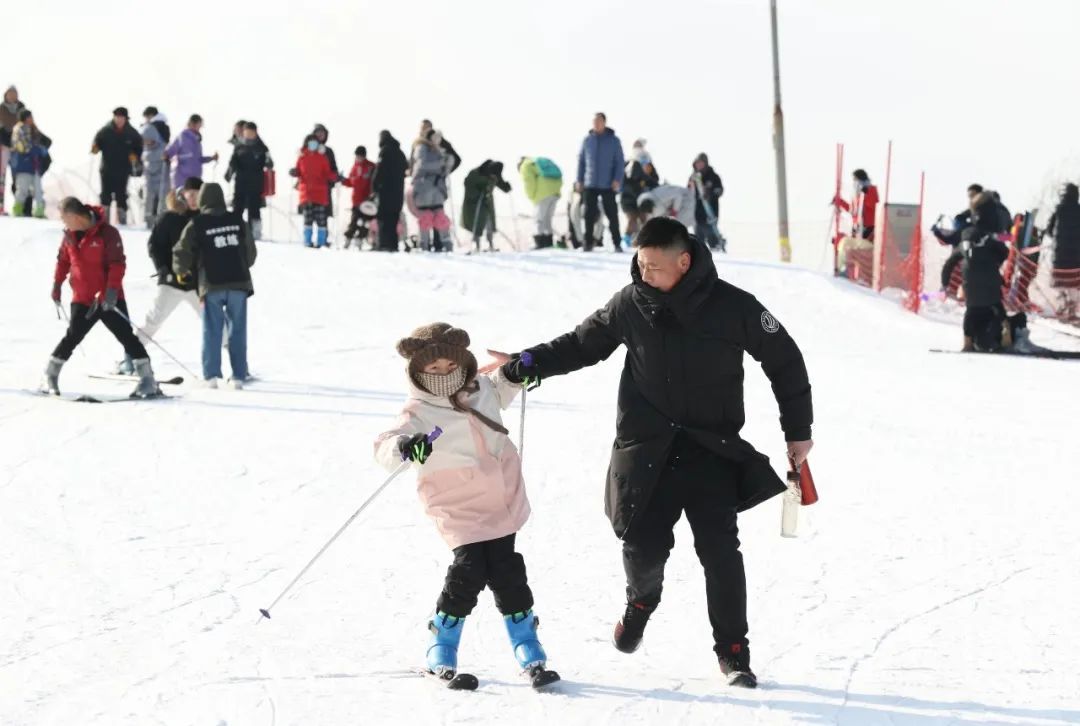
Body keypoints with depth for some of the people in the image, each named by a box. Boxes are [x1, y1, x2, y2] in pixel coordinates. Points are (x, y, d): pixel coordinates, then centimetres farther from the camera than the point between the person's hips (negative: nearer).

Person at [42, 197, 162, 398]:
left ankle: (147, 379, -3)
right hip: (82, 299, 4)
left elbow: (118, 263, -16)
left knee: (126, 336, -4)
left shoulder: (107, 233, -14)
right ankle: (50, 376, 14)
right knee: (72, 337, 2)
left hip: (108, 299, -4)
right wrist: (57, 284, 19)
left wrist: (112, 289, -23)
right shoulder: (70, 235, 5)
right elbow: (63, 260, 20)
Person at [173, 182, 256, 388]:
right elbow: (250, 251, 13)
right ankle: (238, 376, 4)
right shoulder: (237, 220, 6)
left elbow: (182, 252, 0)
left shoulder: (197, 224, -3)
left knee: (212, 331, 4)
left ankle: (211, 376, -2)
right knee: (237, 331, 6)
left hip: (212, 285, -2)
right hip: (239, 283, 2)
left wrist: (181, 271, 21)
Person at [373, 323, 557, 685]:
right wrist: (403, 446, -48)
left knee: (507, 571, 4)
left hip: (503, 501, 5)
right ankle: (443, 642, 6)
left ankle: (524, 639, 21)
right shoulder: (419, 414, -13)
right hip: (459, 510, -5)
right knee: (469, 570, -15)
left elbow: (502, 390, 30)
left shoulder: (481, 389, 4)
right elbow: (384, 448, -26)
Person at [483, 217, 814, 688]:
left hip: (712, 450, -2)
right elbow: (580, 345, 12)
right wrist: (521, 366, 5)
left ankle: (733, 653, 2)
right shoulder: (631, 305, -4)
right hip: (647, 450, 2)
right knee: (644, 545, -4)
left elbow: (784, 362, 2)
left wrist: (797, 432, 4)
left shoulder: (734, 308, -10)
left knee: (719, 548, -10)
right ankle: (641, 601, 32)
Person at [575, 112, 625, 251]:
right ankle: (588, 242, 10)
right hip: (590, 185, 2)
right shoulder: (587, 140, 6)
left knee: (612, 214, 0)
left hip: (608, 186, -2)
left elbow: (620, 162, -1)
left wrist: (618, 180, -12)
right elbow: (581, 160, 11)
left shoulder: (614, 141, -1)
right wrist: (579, 180, 6)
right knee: (589, 215, 3)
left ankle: (617, 244, 5)